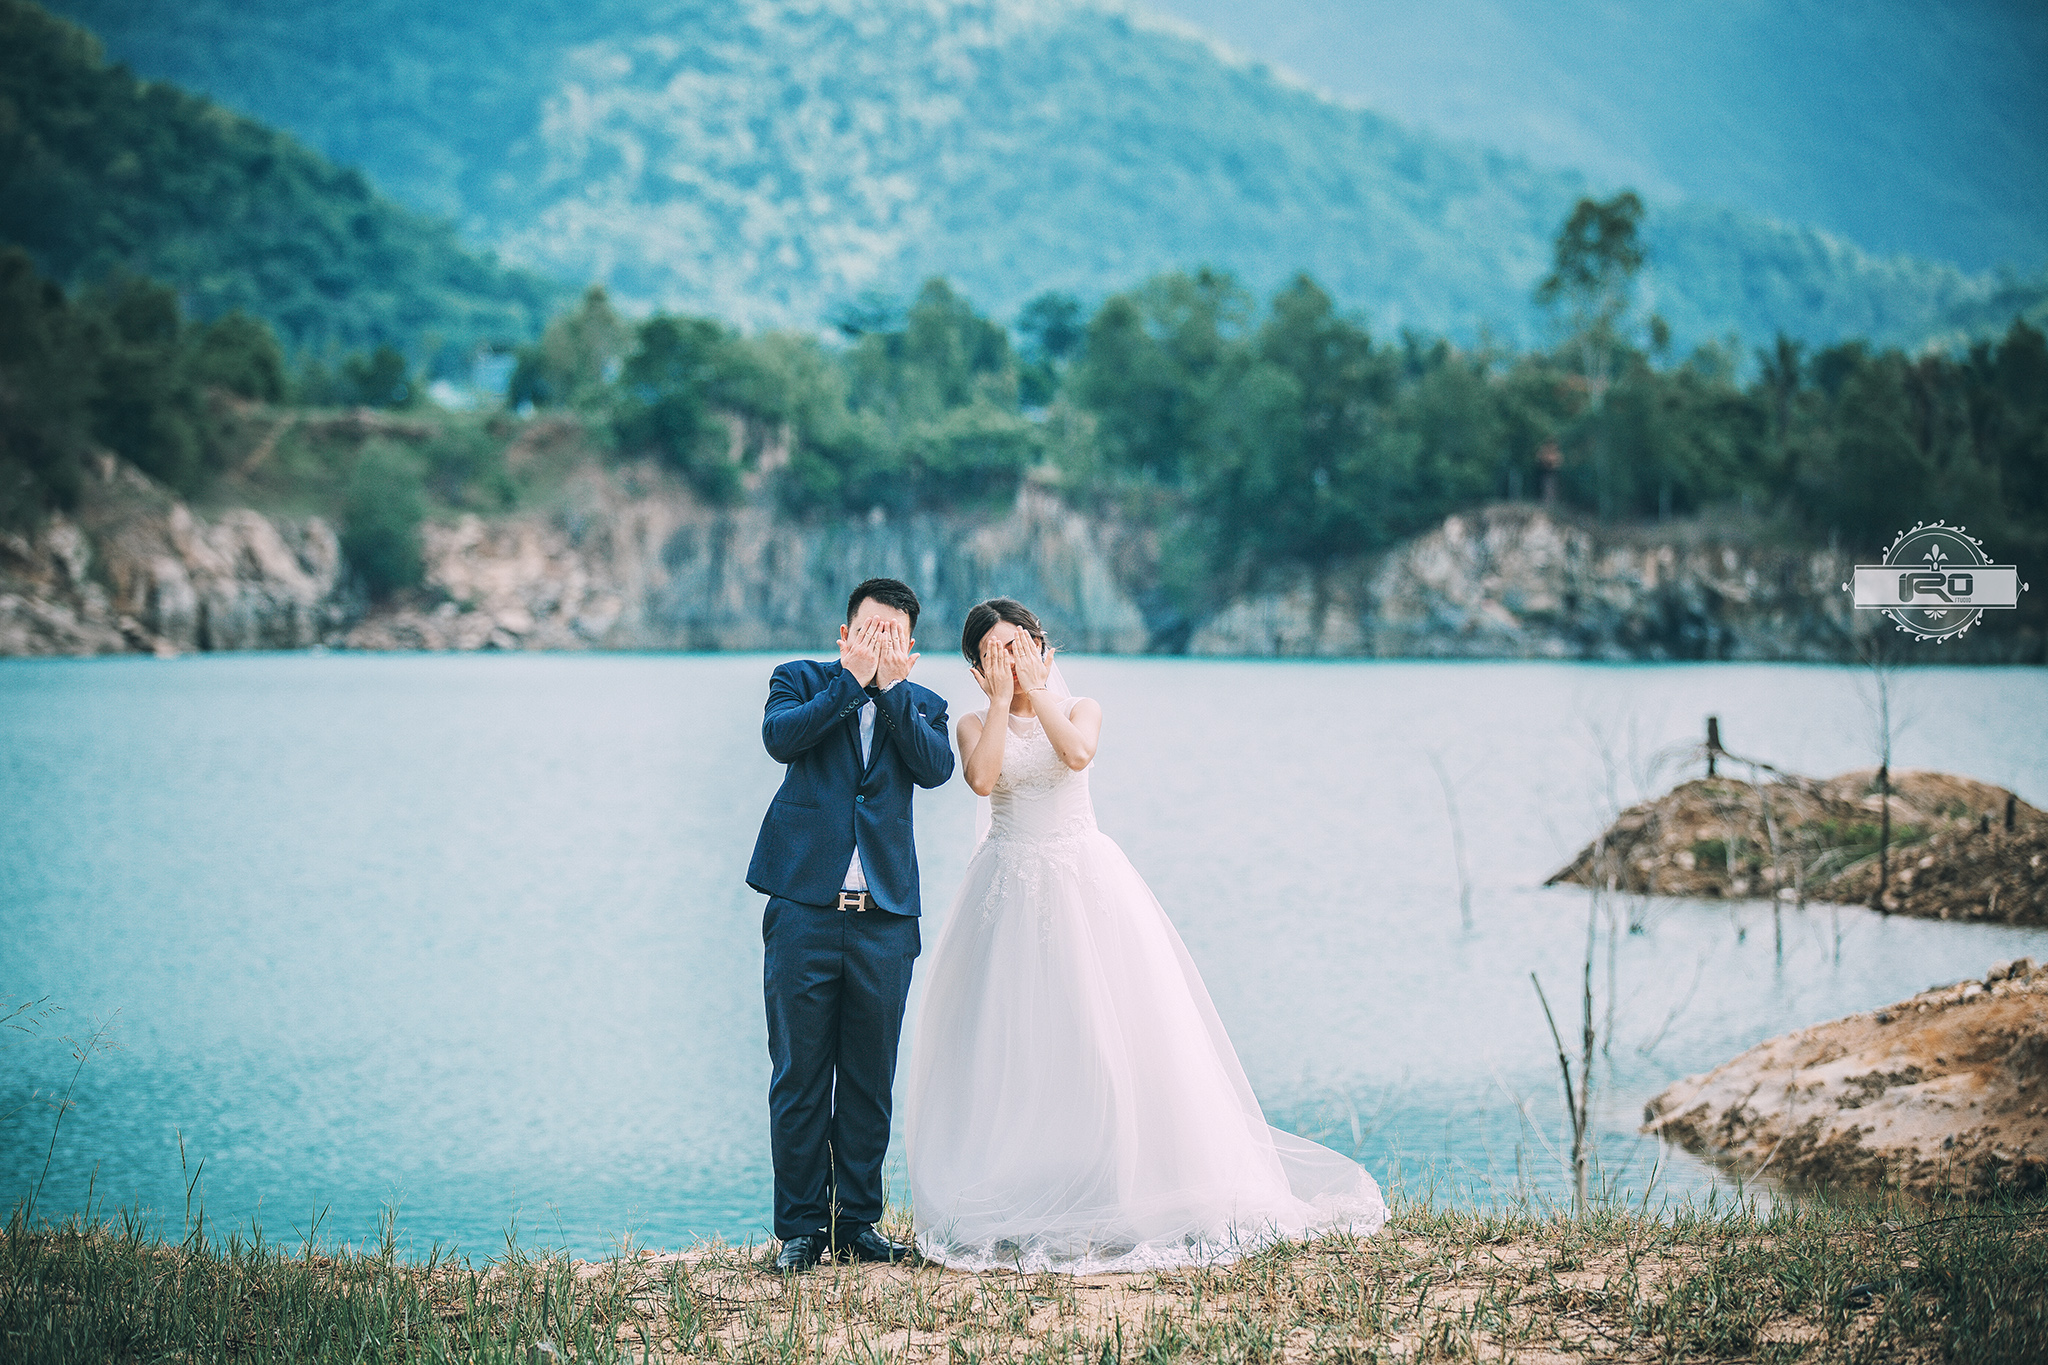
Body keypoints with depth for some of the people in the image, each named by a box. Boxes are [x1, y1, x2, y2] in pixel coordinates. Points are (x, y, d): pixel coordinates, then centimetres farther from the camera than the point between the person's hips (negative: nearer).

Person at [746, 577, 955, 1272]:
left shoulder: (921, 706, 13)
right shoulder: (801, 681, 7)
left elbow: (936, 767, -7)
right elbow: (779, 738, -13)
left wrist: (891, 686, -11)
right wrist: (852, 680, -14)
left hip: (885, 919, 2)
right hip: (804, 909, -2)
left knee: (869, 1080, 7)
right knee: (800, 1076, 0)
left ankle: (857, 1221, 16)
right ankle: (800, 1228, 6)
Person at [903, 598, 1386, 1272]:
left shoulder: (1080, 708, 6)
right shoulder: (976, 724, 6)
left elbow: (1077, 752, -16)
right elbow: (982, 777, -14)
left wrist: (1036, 686, -10)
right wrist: (1002, 697, -10)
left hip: (1087, 886, 0)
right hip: (1012, 891, 0)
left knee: (1107, 1035, -4)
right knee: (1012, 1045, -2)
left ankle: (1115, 1200, 4)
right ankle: (1010, 1209, 2)